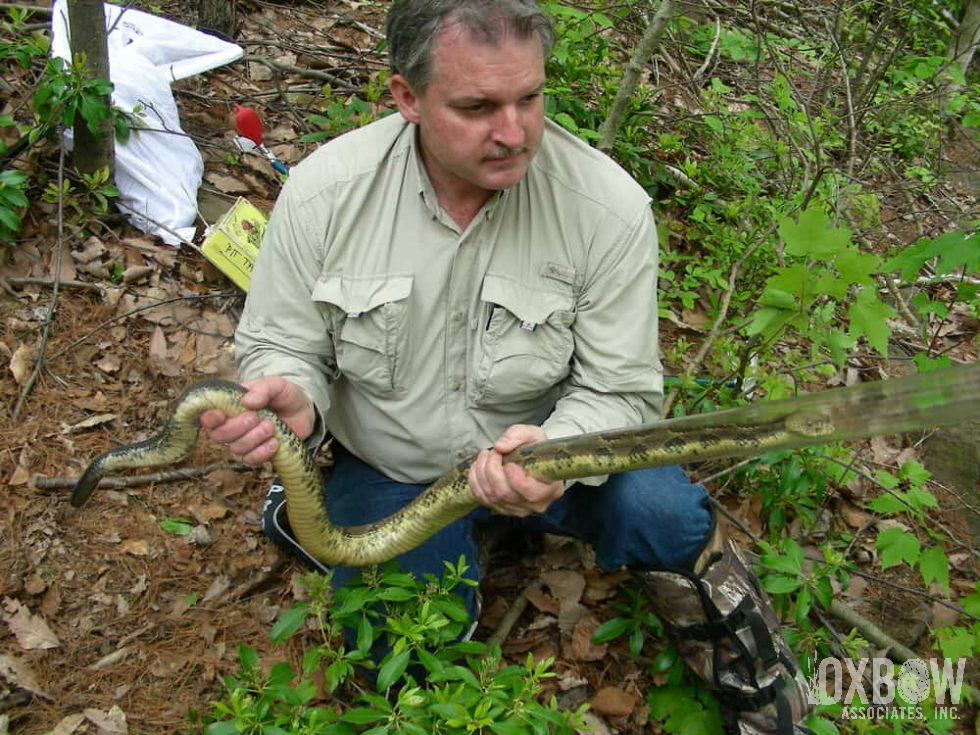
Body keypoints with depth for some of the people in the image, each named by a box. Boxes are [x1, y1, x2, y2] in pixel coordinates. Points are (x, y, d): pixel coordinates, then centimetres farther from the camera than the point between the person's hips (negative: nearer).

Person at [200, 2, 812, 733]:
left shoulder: (610, 205, -21)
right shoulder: (321, 193, -17)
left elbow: (618, 390, -15)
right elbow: (282, 348, -5)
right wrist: (291, 396, -30)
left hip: (535, 447, 0)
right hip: (389, 465, 1)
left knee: (662, 512, -27)